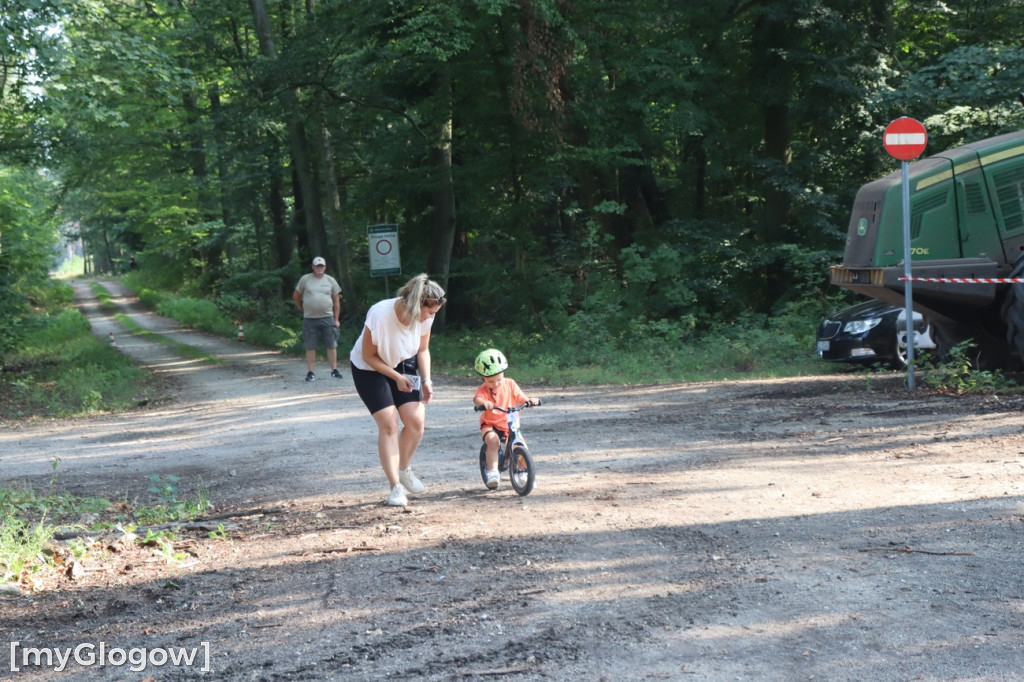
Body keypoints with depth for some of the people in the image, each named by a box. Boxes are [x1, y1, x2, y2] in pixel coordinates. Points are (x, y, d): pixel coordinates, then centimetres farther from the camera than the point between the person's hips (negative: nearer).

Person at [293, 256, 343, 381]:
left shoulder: (330, 281, 7)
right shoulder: (305, 279, 3)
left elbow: (336, 301, 8)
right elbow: (296, 296, 12)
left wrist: (336, 319, 3)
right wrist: (304, 309, 10)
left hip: (327, 318, 1)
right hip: (309, 319, -1)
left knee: (331, 345, 0)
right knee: (310, 347, 1)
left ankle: (334, 370, 7)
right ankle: (310, 372, 6)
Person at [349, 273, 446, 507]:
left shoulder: (424, 317, -17)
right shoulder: (380, 315, -33)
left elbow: (423, 350, 2)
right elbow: (368, 356, -20)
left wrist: (426, 379, -11)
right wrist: (396, 377, -24)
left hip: (404, 366, 5)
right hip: (370, 369, -5)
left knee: (416, 421, -8)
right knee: (388, 424, -14)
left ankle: (404, 470, 18)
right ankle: (396, 487, -7)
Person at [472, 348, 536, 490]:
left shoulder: (510, 384, 0)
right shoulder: (483, 389, -11)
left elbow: (520, 397, -2)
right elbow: (477, 398, -32)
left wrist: (529, 400, -26)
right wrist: (484, 403, -56)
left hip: (509, 425, 3)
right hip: (490, 425, -3)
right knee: (493, 441, -33)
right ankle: (492, 472, -26)